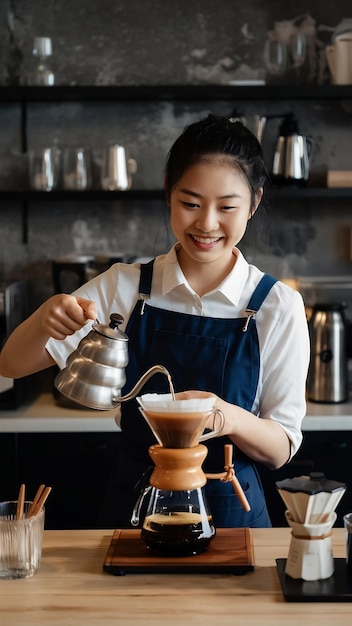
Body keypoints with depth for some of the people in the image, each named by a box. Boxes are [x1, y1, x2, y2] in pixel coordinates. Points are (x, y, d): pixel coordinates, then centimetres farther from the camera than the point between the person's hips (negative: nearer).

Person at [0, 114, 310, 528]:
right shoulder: (124, 287, -5)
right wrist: (47, 318, -25)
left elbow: (281, 449, -7)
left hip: (230, 511, -1)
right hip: (133, 507, 1)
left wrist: (231, 418, -28)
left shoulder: (278, 305, -9)